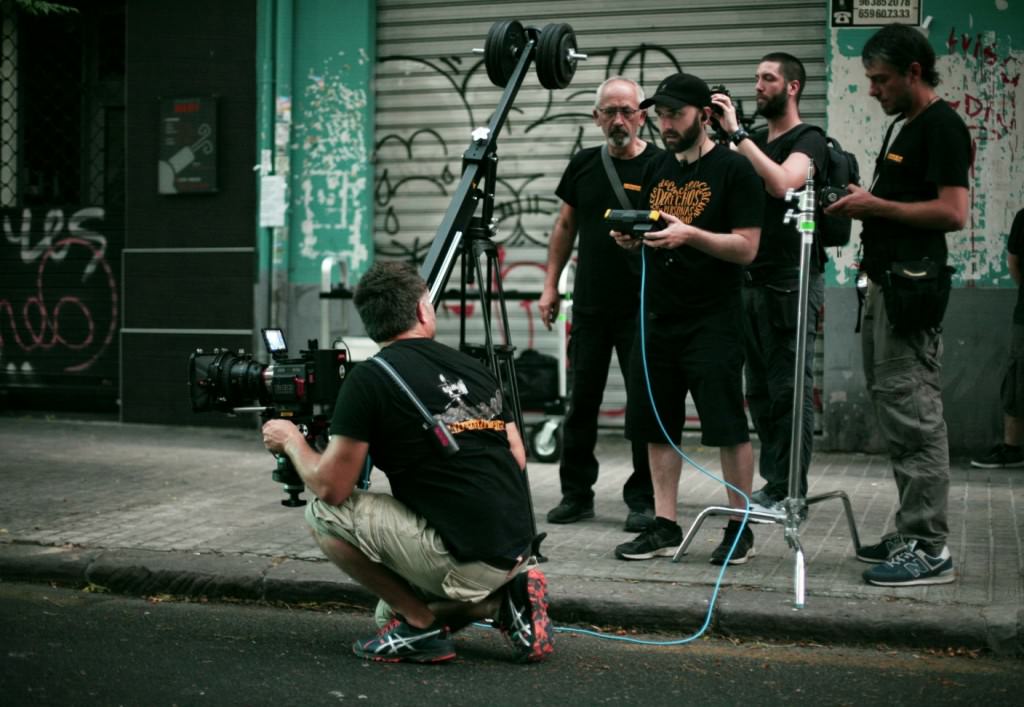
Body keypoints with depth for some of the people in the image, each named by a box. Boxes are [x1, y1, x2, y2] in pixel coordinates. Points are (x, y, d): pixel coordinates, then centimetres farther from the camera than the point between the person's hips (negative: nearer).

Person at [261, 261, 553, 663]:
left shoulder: (368, 378, -8)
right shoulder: (473, 367, 12)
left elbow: (331, 488, -7)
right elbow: (518, 460, 17)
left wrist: (291, 441, 12)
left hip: (467, 558, -7)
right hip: (516, 546, 8)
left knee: (325, 515, 4)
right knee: (391, 612, 29)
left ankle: (421, 625, 4)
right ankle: (506, 599, 9)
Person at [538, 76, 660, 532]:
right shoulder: (583, 165, 8)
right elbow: (565, 227, 15)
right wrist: (550, 285, 11)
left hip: (642, 307, -4)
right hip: (589, 305, 4)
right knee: (581, 400, 8)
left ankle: (644, 499, 11)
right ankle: (576, 494, 19)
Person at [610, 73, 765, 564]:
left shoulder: (734, 170, -6)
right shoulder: (656, 169, 14)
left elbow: (746, 248, -11)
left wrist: (689, 234, -24)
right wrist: (630, 236, -2)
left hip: (713, 321, -7)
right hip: (657, 316, 7)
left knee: (727, 427, -3)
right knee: (656, 426, 8)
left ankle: (741, 528, 8)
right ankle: (665, 527, 16)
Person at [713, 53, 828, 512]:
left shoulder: (808, 141, -5)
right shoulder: (754, 144, 19)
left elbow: (782, 183, -25)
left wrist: (736, 133, -22)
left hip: (790, 284, -8)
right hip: (751, 281, 8)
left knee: (790, 389, -5)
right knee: (759, 391, 12)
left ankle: (790, 493, 0)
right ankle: (773, 482, 20)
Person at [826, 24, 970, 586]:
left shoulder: (941, 126, -11)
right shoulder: (901, 126, 19)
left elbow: (952, 213, -19)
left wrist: (877, 205, -15)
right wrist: (862, 206, 9)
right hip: (884, 284, 10)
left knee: (912, 414, -10)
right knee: (893, 409, 12)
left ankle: (929, 549, -6)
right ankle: (912, 534, 19)